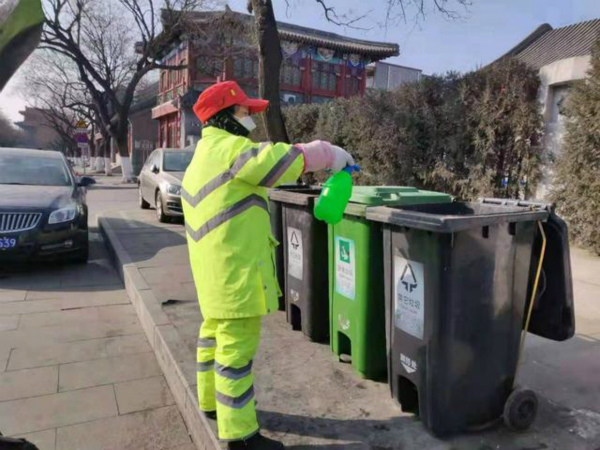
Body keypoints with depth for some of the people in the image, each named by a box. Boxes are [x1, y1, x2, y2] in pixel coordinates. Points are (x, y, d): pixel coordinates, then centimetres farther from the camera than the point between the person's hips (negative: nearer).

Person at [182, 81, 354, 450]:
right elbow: (287, 160, -20)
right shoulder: (231, 150, -15)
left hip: (217, 269, 11)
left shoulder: (205, 157, 18)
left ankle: (212, 401, 40)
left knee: (216, 333, 22)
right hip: (235, 270, -11)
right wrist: (331, 155, -4)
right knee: (236, 347, -2)